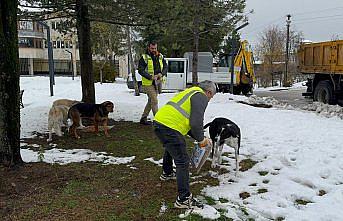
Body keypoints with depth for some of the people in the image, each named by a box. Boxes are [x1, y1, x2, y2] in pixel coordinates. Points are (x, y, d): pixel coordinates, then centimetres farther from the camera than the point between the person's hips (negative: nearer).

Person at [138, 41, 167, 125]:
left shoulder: (160, 57, 9)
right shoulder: (144, 58, -7)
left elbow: (166, 67, 12)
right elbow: (140, 70, -12)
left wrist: (161, 74, -10)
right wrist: (151, 77, -23)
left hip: (157, 83, 6)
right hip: (148, 83, -6)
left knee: (151, 101, 13)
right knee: (154, 101, -9)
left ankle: (143, 118, 25)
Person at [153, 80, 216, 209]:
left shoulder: (191, 92, 27)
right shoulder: (201, 96, -2)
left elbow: (187, 121, 30)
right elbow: (196, 123, -15)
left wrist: (200, 138, 26)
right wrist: (201, 139, 3)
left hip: (159, 121, 10)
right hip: (170, 127, -10)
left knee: (170, 149, 36)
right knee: (183, 162, -4)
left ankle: (167, 173, 59)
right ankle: (184, 199, 1)